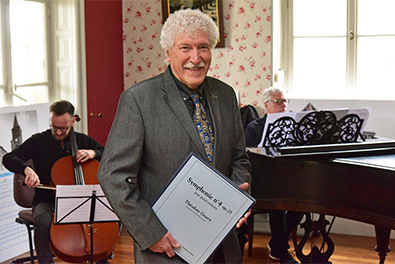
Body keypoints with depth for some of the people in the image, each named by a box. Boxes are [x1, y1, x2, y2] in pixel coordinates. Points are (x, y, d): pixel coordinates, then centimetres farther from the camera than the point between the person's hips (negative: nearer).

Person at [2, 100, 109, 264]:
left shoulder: (84, 141, 7)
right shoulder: (38, 141, 1)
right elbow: (8, 159, -3)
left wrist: (93, 153, -12)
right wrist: (26, 169, -24)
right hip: (47, 201, -1)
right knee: (43, 221, -37)